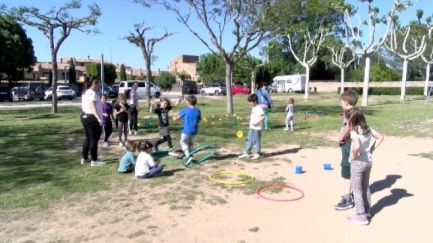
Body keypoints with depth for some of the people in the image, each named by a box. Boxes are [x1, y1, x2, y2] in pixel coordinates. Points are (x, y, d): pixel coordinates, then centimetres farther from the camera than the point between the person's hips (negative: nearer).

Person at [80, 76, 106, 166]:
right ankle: (94, 160, -1)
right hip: (92, 118, -10)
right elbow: (93, 107, -28)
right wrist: (99, 118, -38)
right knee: (94, 139, -5)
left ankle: (84, 158, 24)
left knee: (88, 138, 17)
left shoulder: (86, 92, 16)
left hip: (85, 116, 10)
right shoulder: (92, 93, -16)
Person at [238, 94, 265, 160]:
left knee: (256, 141, -1)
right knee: (249, 140, 11)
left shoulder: (259, 108, -15)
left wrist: (257, 122, -25)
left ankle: (257, 154, 12)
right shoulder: (253, 108, 14)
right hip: (252, 127, 9)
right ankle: (246, 153, 18)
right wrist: (250, 117, 8)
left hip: (257, 128, -9)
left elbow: (263, 117, -20)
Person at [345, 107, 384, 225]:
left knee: (357, 189, 4)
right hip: (368, 161, 8)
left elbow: (357, 146, -38)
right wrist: (372, 149, 9)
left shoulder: (354, 132, -22)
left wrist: (353, 155, -19)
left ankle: (361, 216, 9)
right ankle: (367, 211, 33)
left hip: (358, 163, -8)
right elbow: (380, 137, 11)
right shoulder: (368, 129, 2)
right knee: (366, 187, 21)